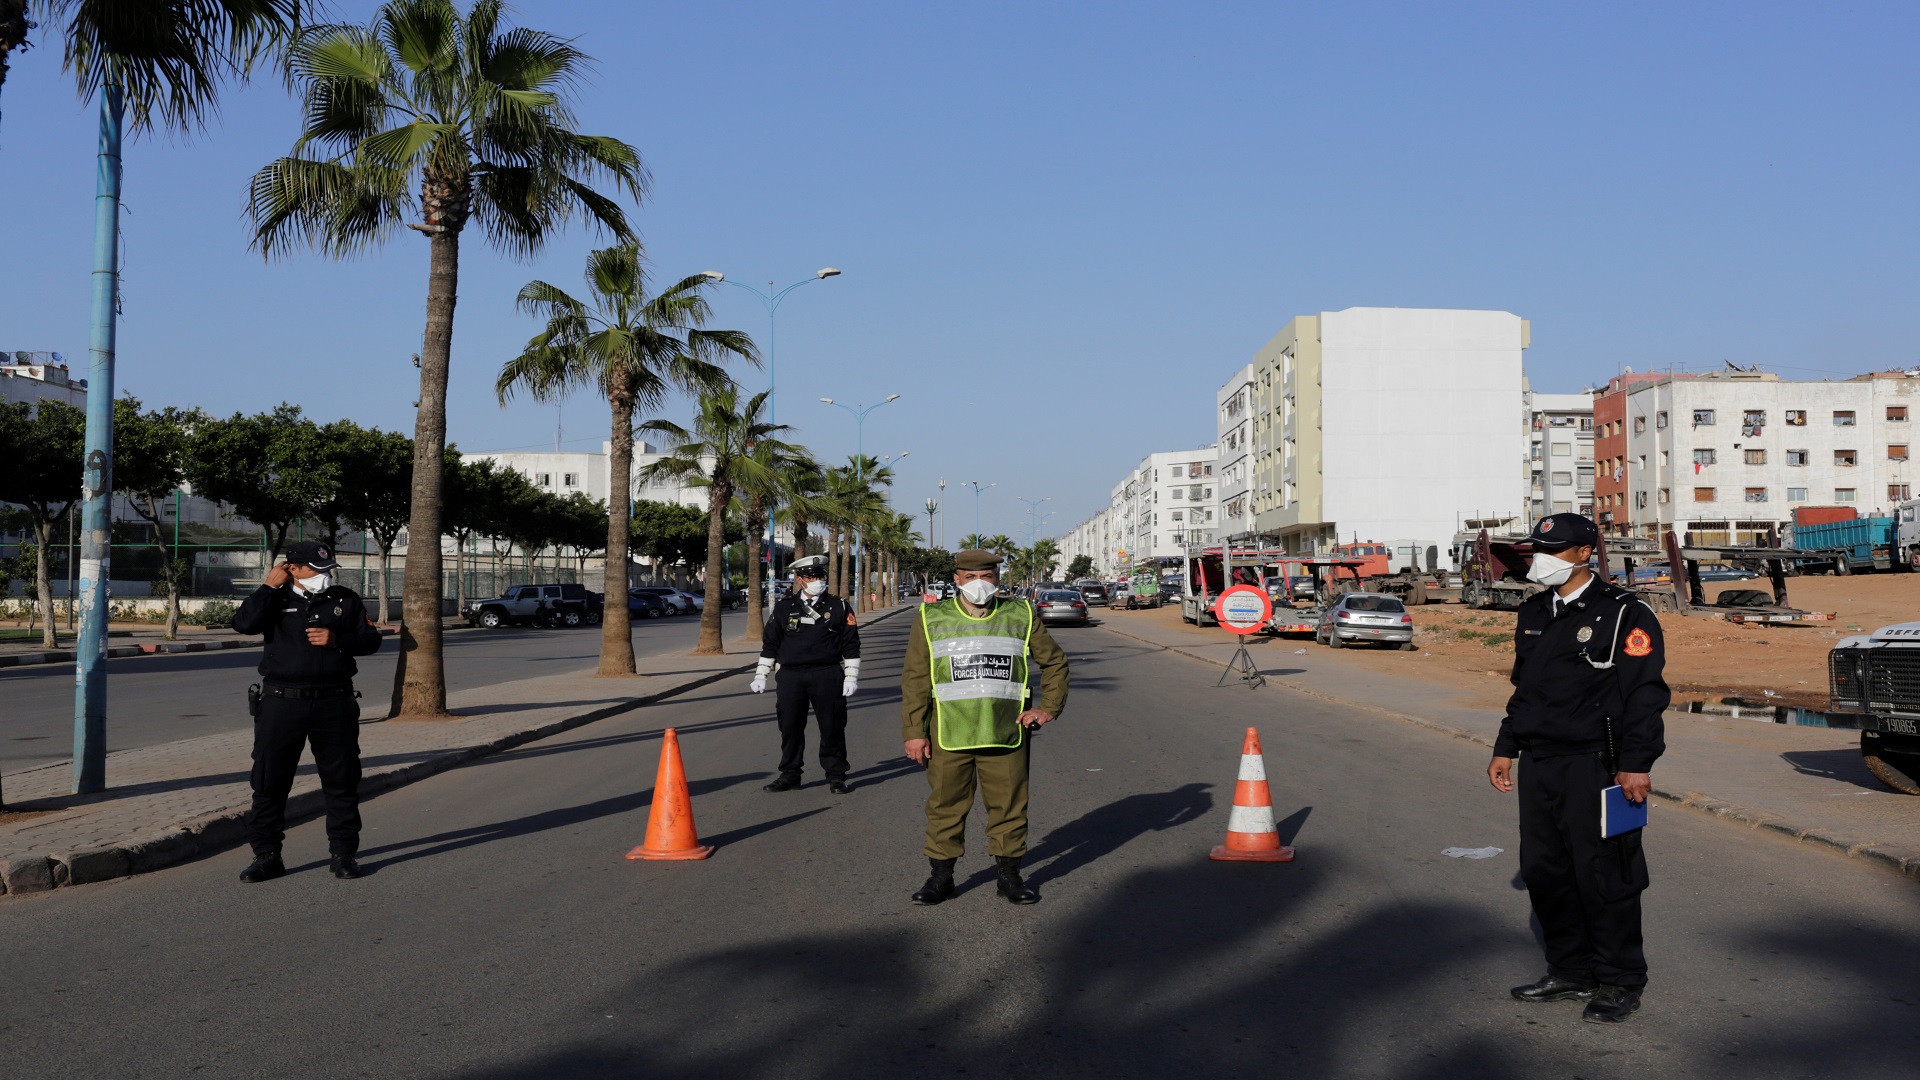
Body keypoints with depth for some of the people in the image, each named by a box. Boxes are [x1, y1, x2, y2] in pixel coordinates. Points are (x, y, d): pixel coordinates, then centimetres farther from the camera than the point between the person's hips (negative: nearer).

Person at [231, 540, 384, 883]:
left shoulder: (345, 600, 8)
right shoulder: (277, 600, 4)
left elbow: (371, 640, 7)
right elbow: (244, 623, -14)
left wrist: (337, 640, -9)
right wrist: (269, 586, -11)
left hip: (334, 703, 1)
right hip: (282, 701, -1)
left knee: (341, 782, 4)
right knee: (269, 781, 2)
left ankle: (343, 854, 14)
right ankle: (266, 856, 12)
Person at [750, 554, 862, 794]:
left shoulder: (839, 607, 4)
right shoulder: (784, 607, 7)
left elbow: (851, 644, 5)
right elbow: (770, 643, 12)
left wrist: (851, 677, -1)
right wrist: (760, 675, 9)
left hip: (827, 676, -1)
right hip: (791, 676, 1)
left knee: (832, 727, 2)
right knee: (789, 727, 6)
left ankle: (836, 776, 13)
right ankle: (789, 775, 19)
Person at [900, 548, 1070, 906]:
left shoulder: (1021, 616, 7)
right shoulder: (932, 619, 5)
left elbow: (1054, 662, 18)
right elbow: (915, 679, 3)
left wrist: (1048, 709, 9)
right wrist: (914, 731, -2)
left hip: (1006, 734, 1)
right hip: (948, 736, 0)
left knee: (1009, 805, 5)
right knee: (945, 805, 4)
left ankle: (1009, 876, 18)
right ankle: (941, 876, 17)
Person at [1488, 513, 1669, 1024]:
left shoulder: (1624, 614, -7)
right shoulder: (1534, 614, 16)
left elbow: (1644, 694, -11)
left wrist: (1636, 765, -17)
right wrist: (1505, 748, 20)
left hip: (1593, 766, -7)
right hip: (1538, 766, 8)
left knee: (1603, 876, -2)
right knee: (1544, 871, 11)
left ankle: (1620, 982, 12)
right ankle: (1571, 973, 24)